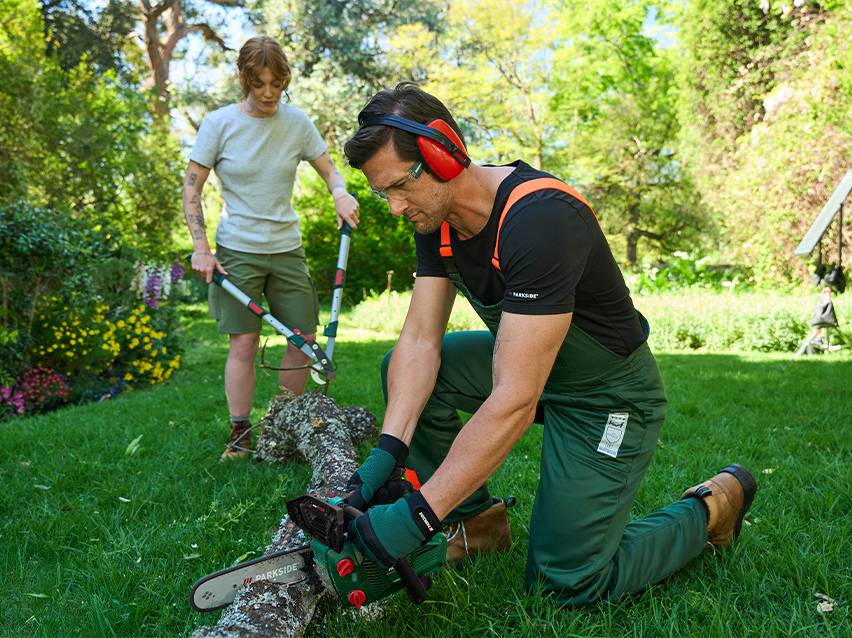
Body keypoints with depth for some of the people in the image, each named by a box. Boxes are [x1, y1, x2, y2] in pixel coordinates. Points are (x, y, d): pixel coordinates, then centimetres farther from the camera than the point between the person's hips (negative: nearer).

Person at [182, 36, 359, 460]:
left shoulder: (296, 122, 2)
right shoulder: (219, 123, -4)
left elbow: (329, 171, 9)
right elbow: (191, 189, -2)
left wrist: (340, 193, -14)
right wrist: (200, 247, -10)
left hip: (286, 249, 3)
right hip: (237, 250, -3)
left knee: (305, 339, 2)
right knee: (244, 342, -5)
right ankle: (240, 437, 7)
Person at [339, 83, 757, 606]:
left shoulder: (539, 218, -35)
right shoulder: (436, 216, -8)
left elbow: (514, 400, -39)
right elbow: (420, 341, -10)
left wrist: (418, 516, -38)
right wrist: (389, 450, -23)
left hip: (610, 398, -8)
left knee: (569, 581, -4)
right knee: (402, 369, -3)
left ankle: (712, 507, 19)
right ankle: (476, 521, 11)